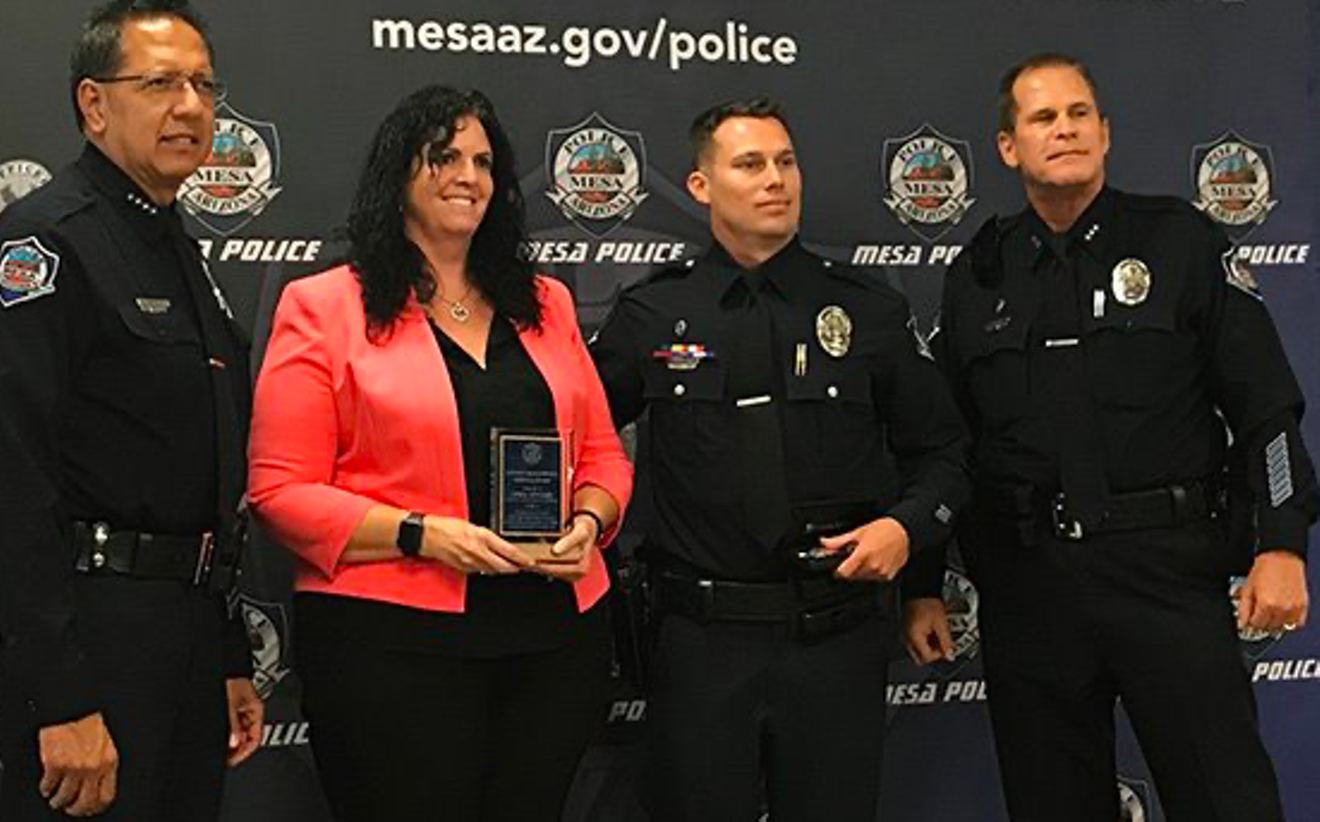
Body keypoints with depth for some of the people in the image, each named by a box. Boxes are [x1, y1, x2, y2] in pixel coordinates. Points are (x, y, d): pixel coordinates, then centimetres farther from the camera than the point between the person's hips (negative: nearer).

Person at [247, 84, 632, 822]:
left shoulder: (546, 303, 15)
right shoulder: (323, 307, 0)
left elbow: (603, 456, 18)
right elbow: (281, 490, -5)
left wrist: (588, 523, -3)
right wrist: (422, 534, -15)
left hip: (557, 634, 5)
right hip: (391, 636, -4)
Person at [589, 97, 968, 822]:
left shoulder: (869, 311, 4)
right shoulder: (650, 315, 2)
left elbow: (939, 452, 11)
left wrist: (906, 527, -7)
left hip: (837, 637, 1)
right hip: (700, 638, 0)